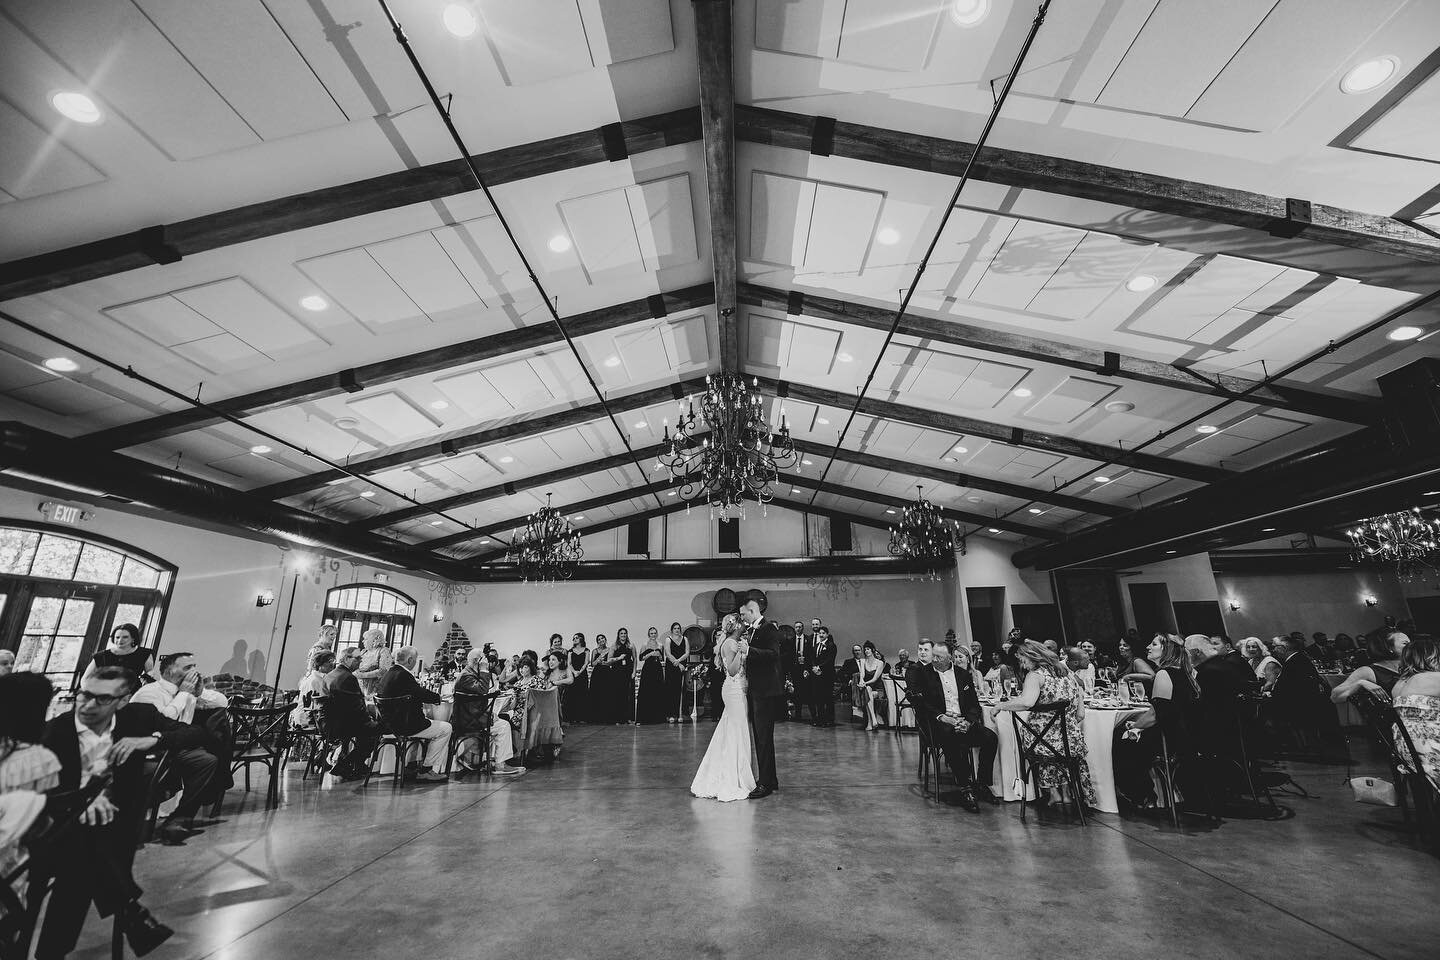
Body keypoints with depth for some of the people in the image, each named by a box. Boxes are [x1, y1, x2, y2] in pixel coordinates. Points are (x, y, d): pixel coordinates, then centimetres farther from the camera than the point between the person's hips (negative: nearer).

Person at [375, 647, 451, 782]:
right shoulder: (403, 675, -24)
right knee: (445, 728, 0)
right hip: (405, 726, -11)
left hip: (391, 723, 11)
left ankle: (437, 769, 22)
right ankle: (425, 770, 7)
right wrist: (438, 696, -3)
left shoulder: (388, 673, 7)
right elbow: (423, 695, -21)